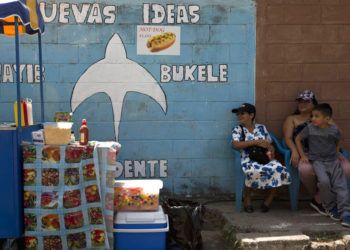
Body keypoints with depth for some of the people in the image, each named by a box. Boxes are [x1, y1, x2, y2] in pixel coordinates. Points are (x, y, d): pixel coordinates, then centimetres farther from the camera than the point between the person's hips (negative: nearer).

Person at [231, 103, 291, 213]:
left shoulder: (261, 127, 17)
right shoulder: (238, 129, 8)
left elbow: (269, 144, 17)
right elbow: (236, 144, -11)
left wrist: (270, 151, -8)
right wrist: (256, 142, -12)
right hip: (248, 159, -3)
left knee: (278, 168, -31)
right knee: (253, 171, -41)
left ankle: (268, 200, -11)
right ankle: (247, 198, -12)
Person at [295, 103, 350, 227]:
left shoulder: (334, 130, 1)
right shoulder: (310, 128, -3)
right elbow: (297, 139, 9)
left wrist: (337, 154, 10)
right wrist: (302, 155, 3)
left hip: (333, 161, 2)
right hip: (318, 161, -2)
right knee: (324, 181, -27)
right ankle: (331, 207, -5)